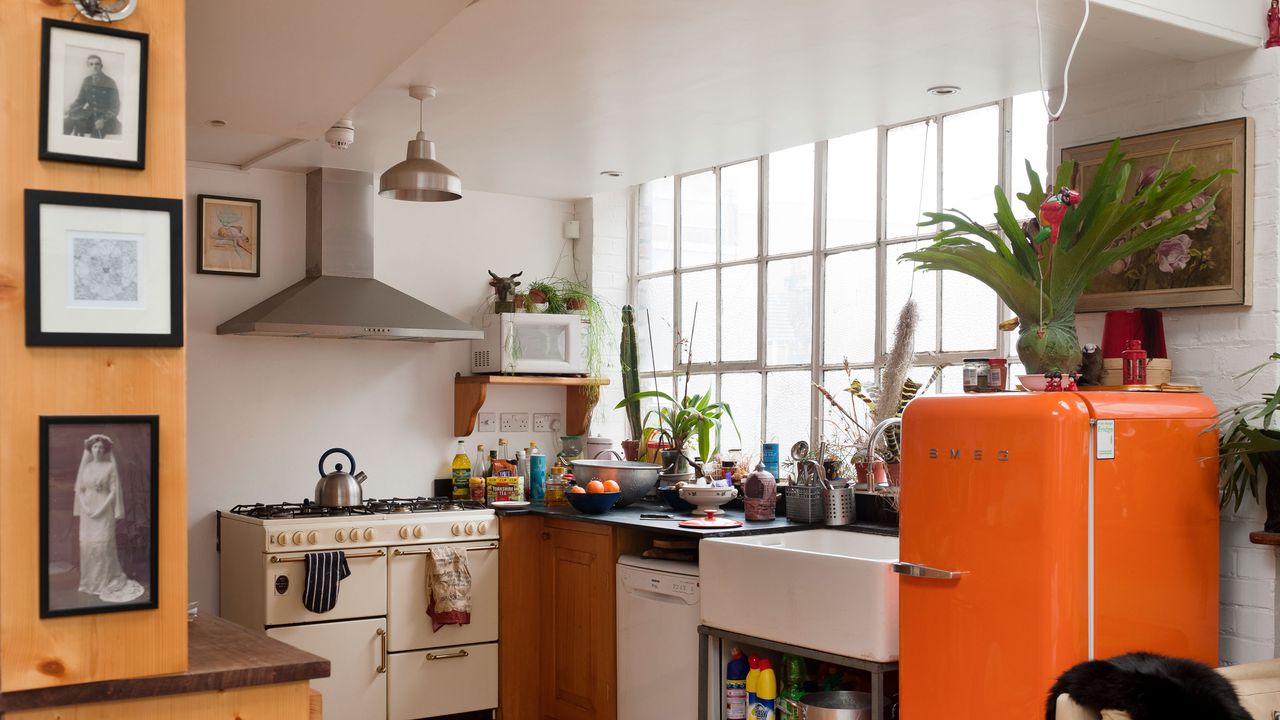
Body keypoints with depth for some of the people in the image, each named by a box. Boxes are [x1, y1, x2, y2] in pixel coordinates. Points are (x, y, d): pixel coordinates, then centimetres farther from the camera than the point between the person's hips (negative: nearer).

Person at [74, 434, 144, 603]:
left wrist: (101, 509, -14)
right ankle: (89, 582, 10)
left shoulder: (110, 467, -2)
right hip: (88, 511, 4)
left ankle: (106, 582, -3)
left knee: (103, 544, -9)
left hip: (104, 511, -4)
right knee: (86, 544, 2)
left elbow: (114, 491, -6)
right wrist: (84, 507, -5)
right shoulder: (86, 467, 10)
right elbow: (79, 489, 10)